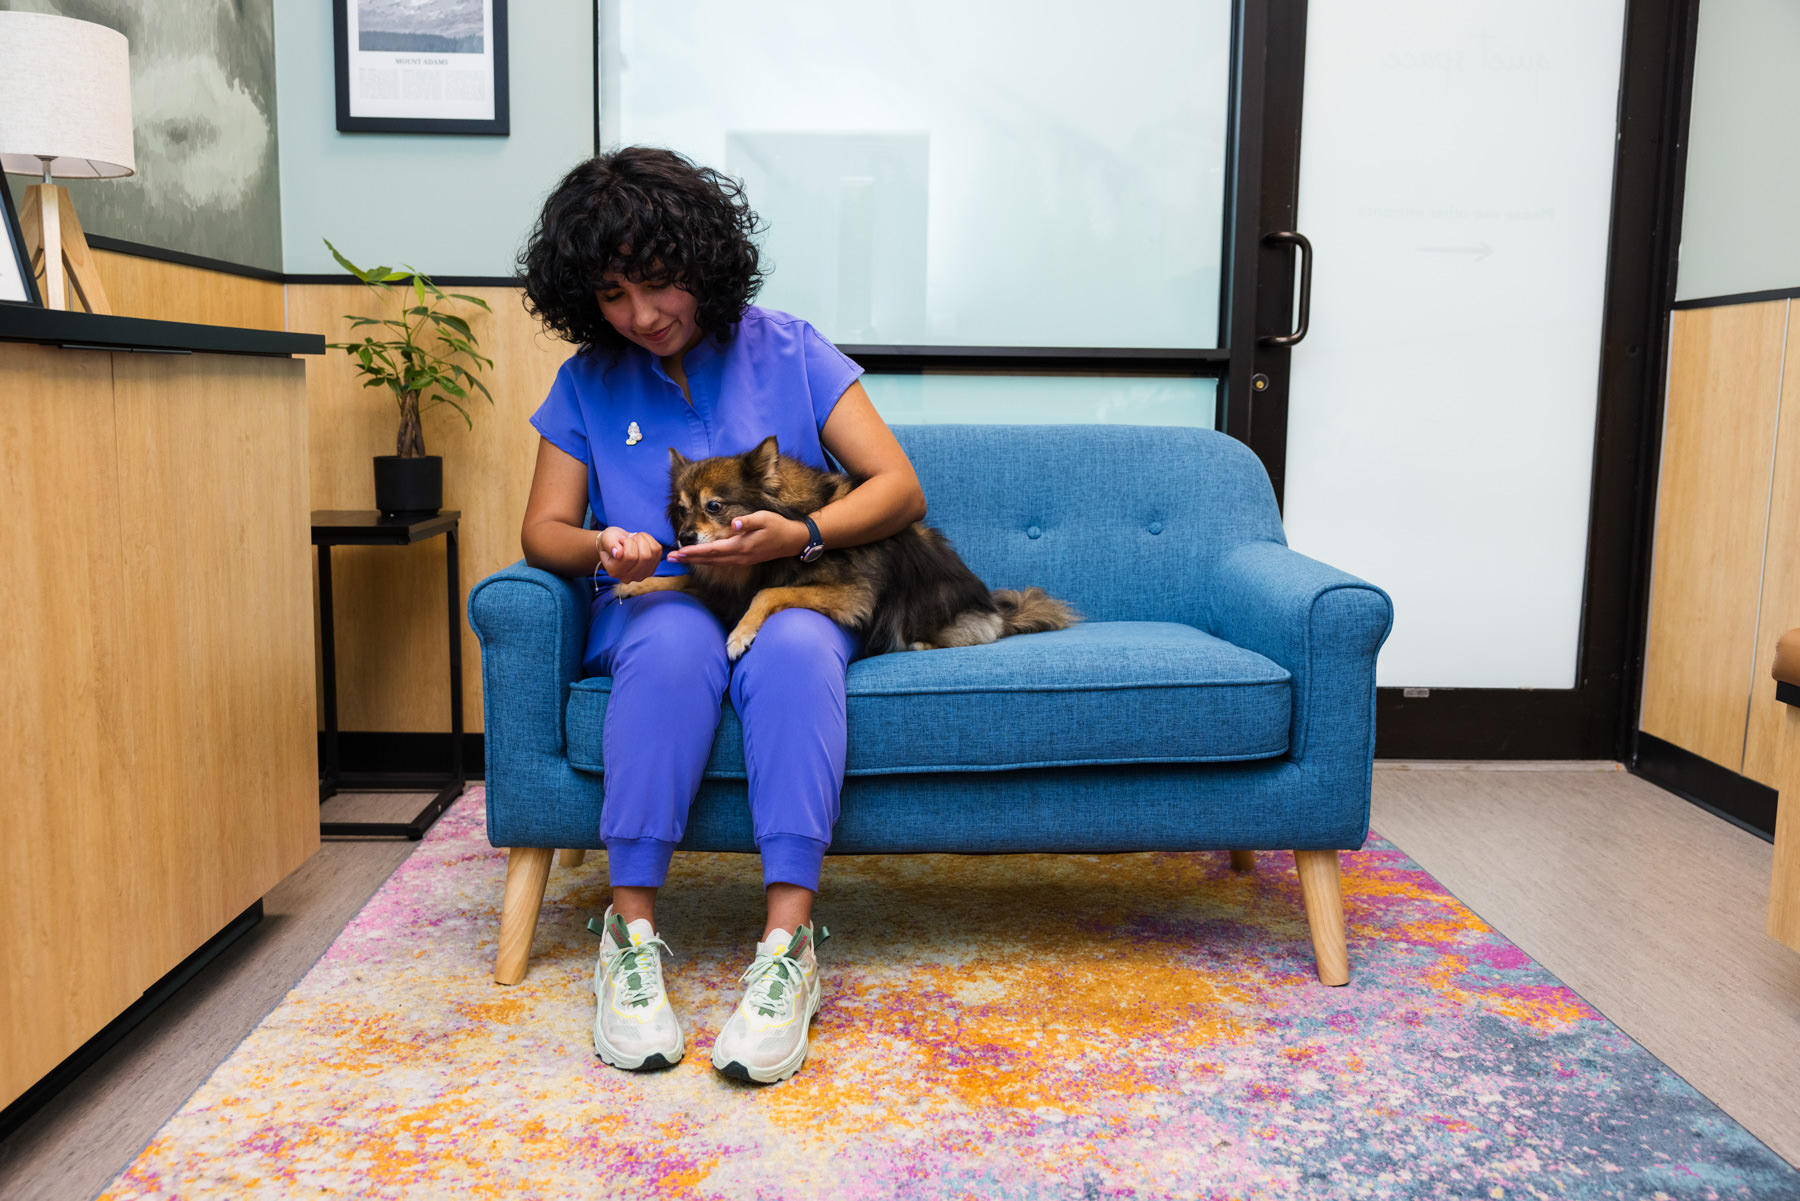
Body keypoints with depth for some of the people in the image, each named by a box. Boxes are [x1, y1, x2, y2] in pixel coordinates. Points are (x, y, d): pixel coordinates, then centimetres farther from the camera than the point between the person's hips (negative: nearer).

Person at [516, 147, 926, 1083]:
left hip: (790, 597, 0)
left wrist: (799, 535, -21)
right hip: (653, 610, 1)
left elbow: (900, 488, -3)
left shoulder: (788, 353, 3)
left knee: (793, 645, -37)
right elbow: (544, 531, 7)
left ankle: (787, 944, -39)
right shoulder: (587, 383, 8)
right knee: (676, 638, -36)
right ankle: (632, 931, -33)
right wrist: (603, 549, -17)